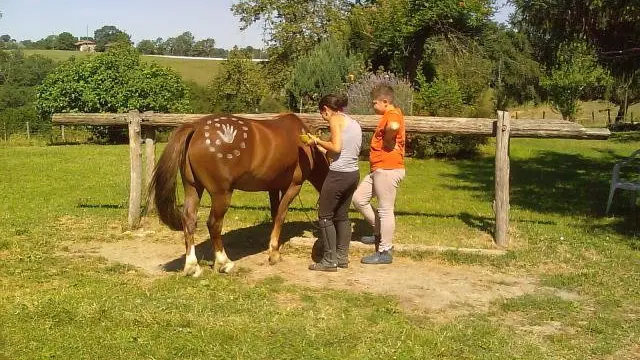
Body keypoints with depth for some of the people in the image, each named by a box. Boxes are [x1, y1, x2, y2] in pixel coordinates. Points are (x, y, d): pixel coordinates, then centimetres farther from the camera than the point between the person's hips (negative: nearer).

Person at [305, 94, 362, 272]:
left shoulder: (335, 119, -8)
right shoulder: (354, 123, 17)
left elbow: (336, 148, -20)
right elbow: (346, 149, 14)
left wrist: (317, 141, -6)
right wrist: (324, 149, 19)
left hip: (338, 175, -9)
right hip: (353, 173, 9)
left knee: (325, 216, 2)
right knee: (342, 215, 18)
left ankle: (330, 260, 5)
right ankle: (342, 257, 24)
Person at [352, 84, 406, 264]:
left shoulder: (392, 114, -16)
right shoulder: (389, 115, 16)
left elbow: (394, 127, -40)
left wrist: (387, 140, -23)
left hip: (388, 170, -11)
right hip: (378, 169, 11)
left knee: (385, 210, -2)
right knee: (358, 198, 14)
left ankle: (385, 252, 7)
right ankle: (380, 233, 25)